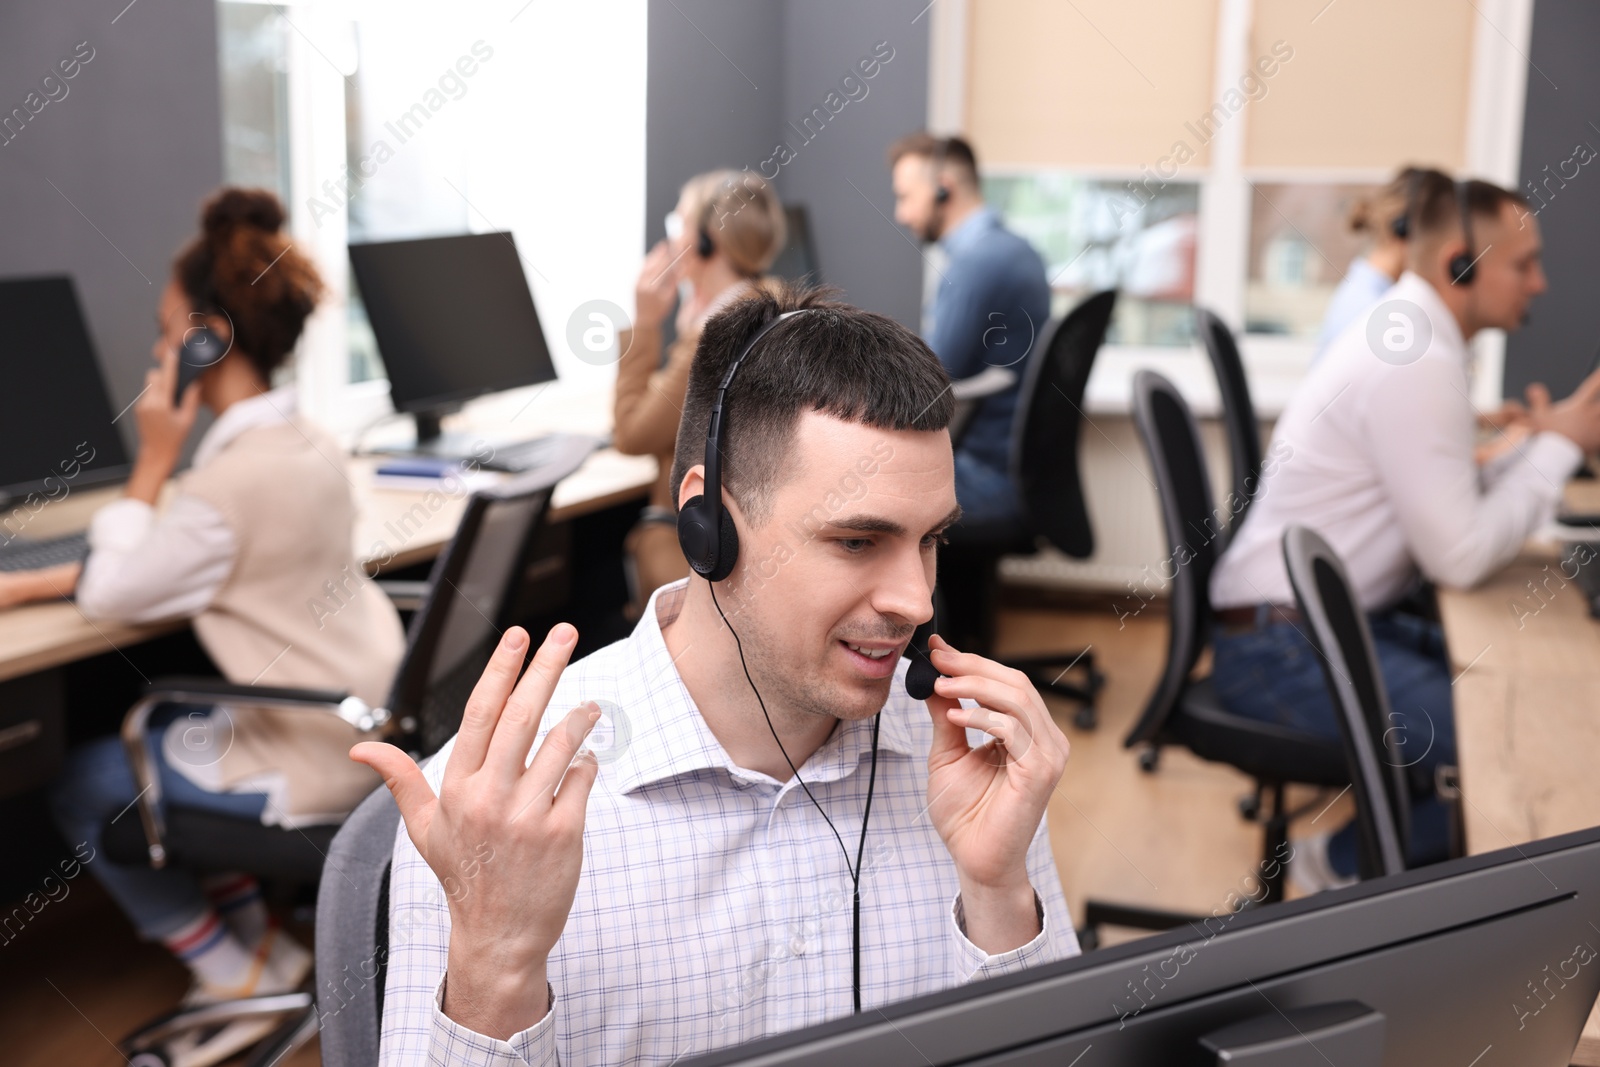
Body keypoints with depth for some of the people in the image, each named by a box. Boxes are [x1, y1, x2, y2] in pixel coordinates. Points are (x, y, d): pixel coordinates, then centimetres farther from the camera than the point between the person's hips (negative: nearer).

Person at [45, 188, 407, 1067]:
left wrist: (153, 461, -10)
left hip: (310, 765, -9)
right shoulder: (302, 441, 4)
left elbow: (109, 596, -14)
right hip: (367, 725, 9)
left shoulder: (236, 476, -25)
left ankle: (240, 975, 19)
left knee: (81, 788, 11)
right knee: (147, 730, 26)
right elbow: (169, 568, 12)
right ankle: (254, 937, 26)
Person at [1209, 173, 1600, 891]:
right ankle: (1346, 866, -2)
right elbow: (1461, 557, -21)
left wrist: (1542, 446, 1)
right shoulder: (1417, 366, -20)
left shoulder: (1407, 340, 12)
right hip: (1285, 648, -11)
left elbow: (1451, 507, 13)